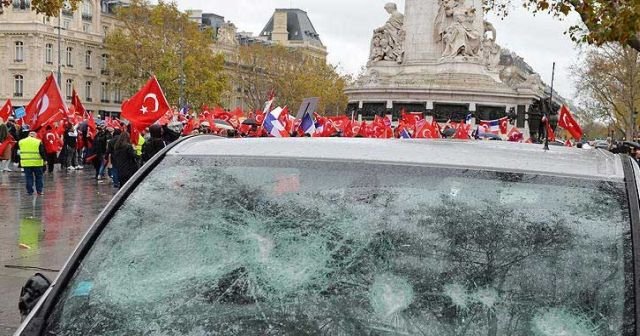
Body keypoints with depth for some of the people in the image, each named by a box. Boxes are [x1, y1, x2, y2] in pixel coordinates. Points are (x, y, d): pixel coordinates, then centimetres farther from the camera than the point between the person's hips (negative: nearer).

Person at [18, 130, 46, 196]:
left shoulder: (21, 142, 5)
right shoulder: (38, 142, -5)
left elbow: (19, 151, 16)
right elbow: (42, 152, -5)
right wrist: (44, 160, 5)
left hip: (26, 163, 2)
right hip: (37, 163, -2)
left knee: (28, 177, 9)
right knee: (39, 177, 11)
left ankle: (30, 191, 8)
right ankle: (40, 190, 11)